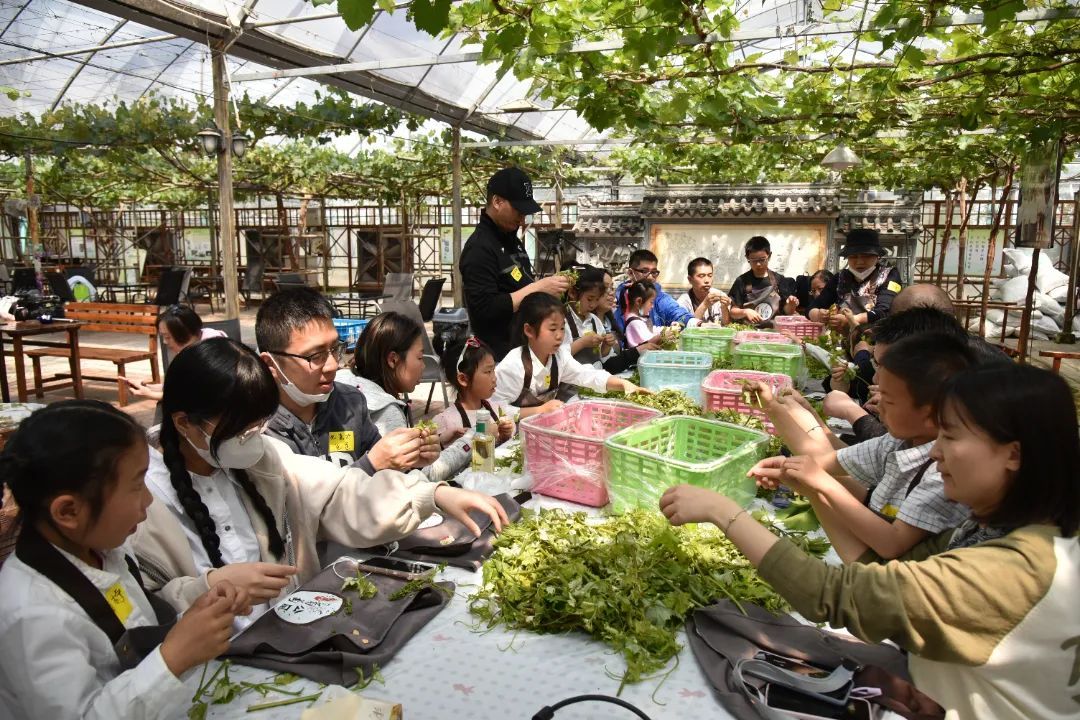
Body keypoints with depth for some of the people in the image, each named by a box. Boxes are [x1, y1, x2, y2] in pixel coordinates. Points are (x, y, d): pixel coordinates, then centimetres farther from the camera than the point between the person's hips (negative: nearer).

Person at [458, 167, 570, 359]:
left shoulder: (511, 239, 11)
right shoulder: (479, 248, -18)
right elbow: (485, 310, -24)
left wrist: (546, 286, 3)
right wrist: (537, 288, -23)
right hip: (501, 354, -9)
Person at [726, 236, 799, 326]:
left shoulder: (779, 280, 6)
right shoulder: (741, 281, 2)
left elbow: (786, 311, 10)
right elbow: (733, 312, 3)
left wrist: (791, 305, -10)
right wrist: (745, 312, -15)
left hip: (774, 330, 1)